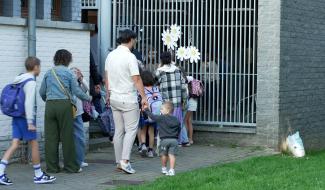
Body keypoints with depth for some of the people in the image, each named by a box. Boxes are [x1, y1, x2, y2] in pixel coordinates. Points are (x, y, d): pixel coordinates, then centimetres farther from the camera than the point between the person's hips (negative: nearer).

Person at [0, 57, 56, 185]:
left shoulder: (18, 81, 14)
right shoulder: (31, 82, -12)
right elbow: (29, 103, -19)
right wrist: (30, 122, -19)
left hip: (16, 117, 8)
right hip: (25, 117, -8)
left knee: (14, 145, 4)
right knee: (34, 145, 2)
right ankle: (39, 175, 9)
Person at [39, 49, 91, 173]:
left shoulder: (48, 73, 12)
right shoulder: (68, 73, 1)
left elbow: (42, 92, 14)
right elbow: (77, 91, -2)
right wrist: (88, 98, 14)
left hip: (50, 106, 4)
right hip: (64, 104, -3)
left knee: (51, 137, 5)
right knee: (67, 136, 1)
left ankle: (52, 167, 8)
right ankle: (71, 166, 6)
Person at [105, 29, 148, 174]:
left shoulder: (110, 55, 7)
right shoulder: (130, 57, -15)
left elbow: (106, 77, 14)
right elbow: (137, 79, -16)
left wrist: (108, 94, 24)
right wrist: (144, 97, -11)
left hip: (114, 98, 7)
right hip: (128, 99, -7)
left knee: (119, 131, 12)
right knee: (131, 130, -2)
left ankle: (119, 162, 14)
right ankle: (125, 161, -12)